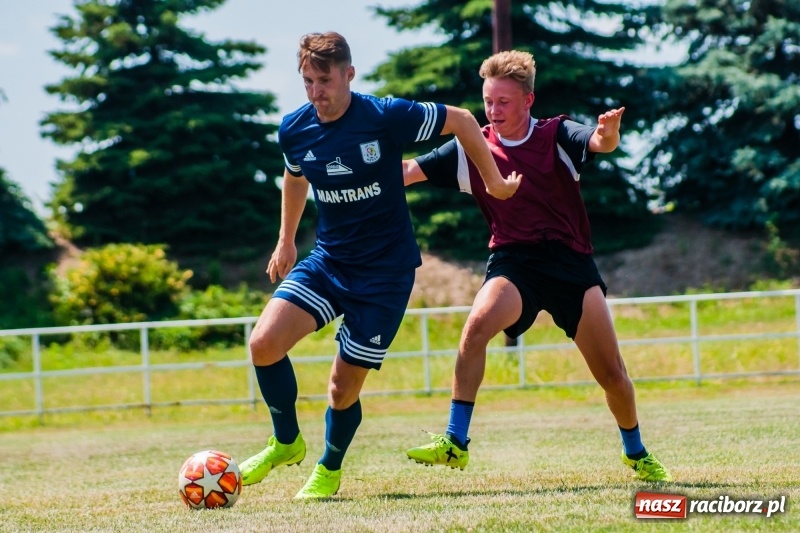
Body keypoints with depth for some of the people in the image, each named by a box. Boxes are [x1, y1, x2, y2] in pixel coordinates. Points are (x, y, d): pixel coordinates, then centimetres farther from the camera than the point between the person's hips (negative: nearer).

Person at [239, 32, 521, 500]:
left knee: (344, 386, -4)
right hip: (327, 260, 4)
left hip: (386, 270, -4)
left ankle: (330, 470, 26)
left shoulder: (386, 117, -18)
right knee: (264, 343, -17)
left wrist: (495, 182, 3)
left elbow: (462, 121, -4)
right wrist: (286, 241, 27)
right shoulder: (294, 130, -4)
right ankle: (287, 442, 9)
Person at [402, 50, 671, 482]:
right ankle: (454, 443, -28)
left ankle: (636, 453, 27)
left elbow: (599, 143, -20)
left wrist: (609, 131, -44)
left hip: (570, 260, 0)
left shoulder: (556, 136, 0)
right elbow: (409, 170, 0)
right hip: (513, 260, 0)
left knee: (610, 372, -1)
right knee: (478, 323, -31)